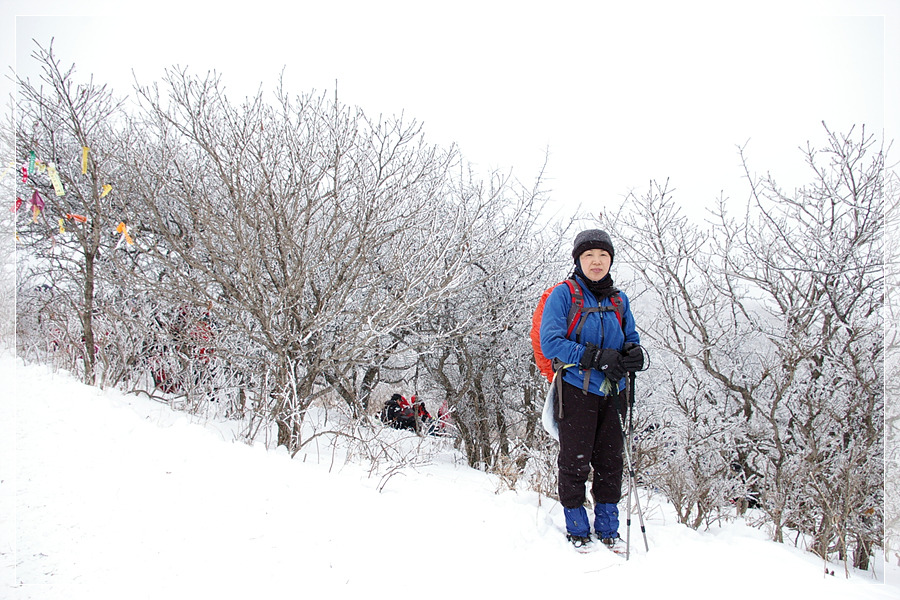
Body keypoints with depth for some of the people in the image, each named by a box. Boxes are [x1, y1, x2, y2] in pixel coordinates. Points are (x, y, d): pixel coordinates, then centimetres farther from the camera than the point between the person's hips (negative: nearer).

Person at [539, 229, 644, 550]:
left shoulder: (618, 300, 13)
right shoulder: (563, 294, -4)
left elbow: (631, 340, 17)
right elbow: (550, 342, -13)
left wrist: (634, 353, -8)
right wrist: (597, 358, -21)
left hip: (611, 393, 5)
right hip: (577, 390, -5)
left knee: (611, 462, 10)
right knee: (575, 463, 2)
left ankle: (608, 528, 25)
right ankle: (577, 528, 19)